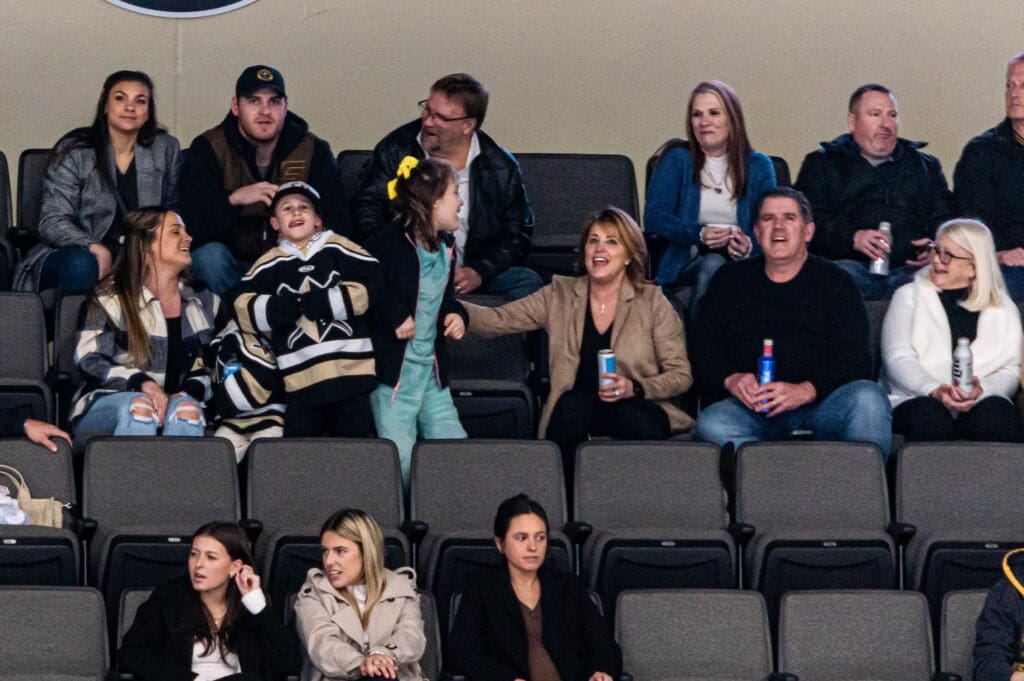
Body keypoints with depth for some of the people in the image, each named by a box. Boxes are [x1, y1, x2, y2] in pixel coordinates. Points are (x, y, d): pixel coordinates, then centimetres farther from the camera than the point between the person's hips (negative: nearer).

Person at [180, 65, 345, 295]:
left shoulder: (314, 151, 1)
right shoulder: (208, 150, -5)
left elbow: (337, 227, -6)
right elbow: (194, 228, -16)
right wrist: (234, 200, -34)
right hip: (234, 265, -1)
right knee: (210, 256, -34)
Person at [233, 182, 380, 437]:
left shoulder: (337, 249, 4)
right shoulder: (269, 264, 6)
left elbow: (369, 285, -7)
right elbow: (243, 310, 0)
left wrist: (322, 303, -16)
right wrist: (280, 307, -18)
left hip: (350, 367, -1)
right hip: (301, 375, 1)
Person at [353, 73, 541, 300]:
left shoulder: (501, 168, 3)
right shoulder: (396, 150, 2)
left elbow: (517, 234, 6)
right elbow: (367, 206, 2)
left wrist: (479, 272, -11)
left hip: (468, 274, 1)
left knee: (528, 283, -23)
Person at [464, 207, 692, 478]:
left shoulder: (651, 301, 6)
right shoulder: (560, 295, 12)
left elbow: (681, 376, 3)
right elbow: (497, 320, 3)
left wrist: (634, 388, -15)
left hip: (638, 408, -2)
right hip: (574, 414, 2)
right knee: (572, 403, -34)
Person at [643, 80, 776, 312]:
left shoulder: (758, 165, 16)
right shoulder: (676, 160, 12)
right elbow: (654, 217, -2)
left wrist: (750, 246, -19)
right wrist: (699, 234, -19)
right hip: (687, 264, 0)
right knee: (711, 265, -36)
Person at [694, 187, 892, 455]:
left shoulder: (834, 281, 13)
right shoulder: (730, 281, 21)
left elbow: (855, 360, 2)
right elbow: (704, 349, 15)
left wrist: (805, 391, -17)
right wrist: (731, 379, -8)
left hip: (819, 403, -1)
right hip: (752, 408, 1)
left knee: (868, 397, -33)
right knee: (712, 424, -33)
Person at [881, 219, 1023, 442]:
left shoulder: (1003, 309, 19)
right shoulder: (909, 296, 16)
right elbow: (897, 358, 2)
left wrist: (982, 390, -16)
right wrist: (935, 390, -18)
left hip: (981, 401, 1)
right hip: (917, 399, -1)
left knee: (998, 414, -34)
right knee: (928, 415, -37)